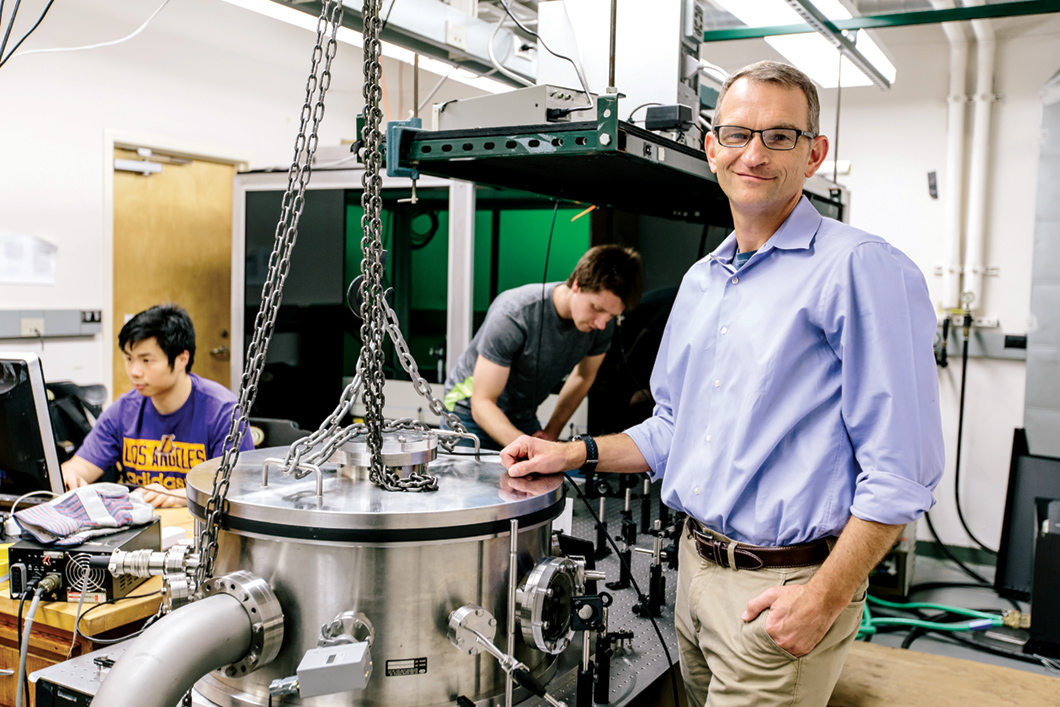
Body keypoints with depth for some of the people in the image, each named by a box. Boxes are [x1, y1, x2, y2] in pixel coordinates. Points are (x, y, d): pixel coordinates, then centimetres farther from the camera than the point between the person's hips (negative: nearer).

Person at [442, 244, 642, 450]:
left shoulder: (602, 323, -14)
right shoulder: (512, 315, -31)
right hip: (471, 414, -4)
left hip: (524, 419, 4)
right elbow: (482, 404, -30)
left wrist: (551, 432, 0)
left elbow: (584, 376, 8)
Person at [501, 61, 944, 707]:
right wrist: (575, 453, 7)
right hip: (696, 567, 7)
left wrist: (825, 598, -20)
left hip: (785, 587, -7)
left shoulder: (861, 268, -14)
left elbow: (900, 470, -17)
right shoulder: (701, 281, 11)